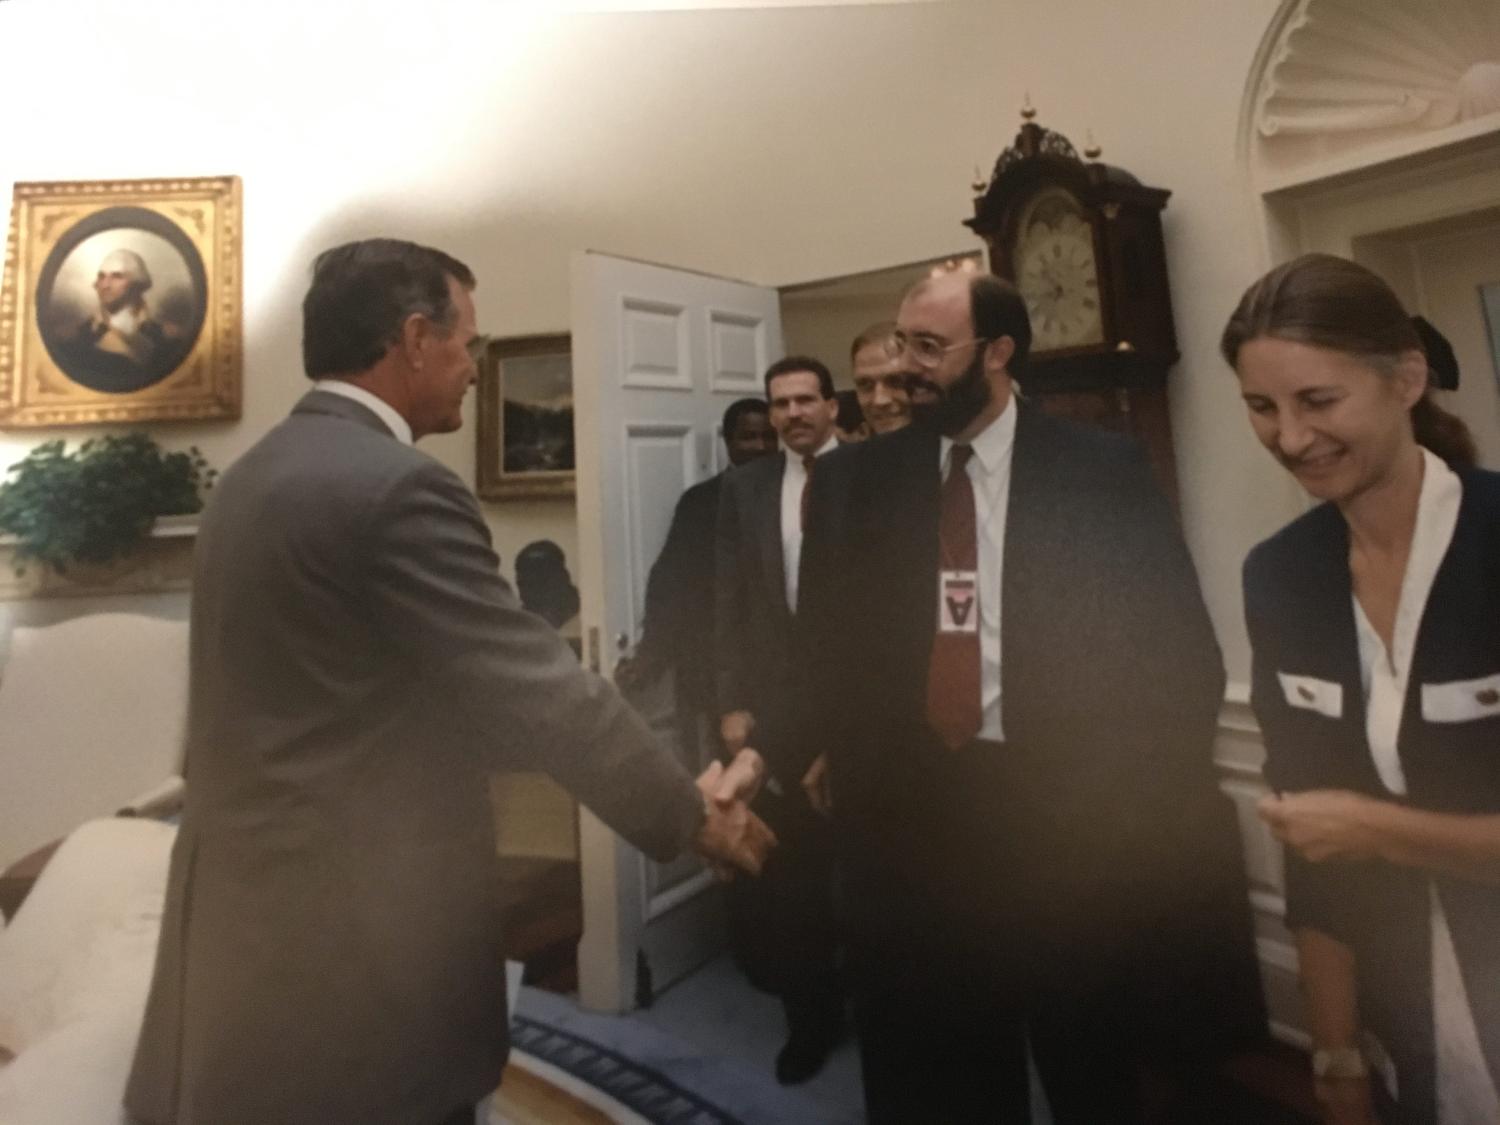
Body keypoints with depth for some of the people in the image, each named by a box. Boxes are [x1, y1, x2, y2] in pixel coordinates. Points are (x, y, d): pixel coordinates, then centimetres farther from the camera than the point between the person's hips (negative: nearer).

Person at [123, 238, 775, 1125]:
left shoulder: (258, 473, 7)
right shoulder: (397, 489, -23)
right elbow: (543, 691, -21)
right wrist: (691, 813, -6)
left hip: (255, 906, 9)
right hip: (352, 932, -9)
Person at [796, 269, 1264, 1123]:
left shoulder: (1105, 469, -3)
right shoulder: (855, 478, 2)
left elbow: (1182, 649, -2)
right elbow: (826, 636, 3)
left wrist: (1138, 791, -5)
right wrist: (835, 754, -6)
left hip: (1067, 804, -1)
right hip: (907, 803, 2)